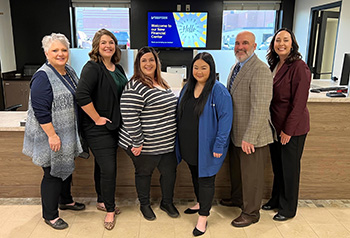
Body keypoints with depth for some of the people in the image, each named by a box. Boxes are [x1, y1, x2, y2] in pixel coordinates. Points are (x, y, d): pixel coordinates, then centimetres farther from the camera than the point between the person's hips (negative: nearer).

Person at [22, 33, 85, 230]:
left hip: (69, 134, 8)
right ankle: (50, 215, 22)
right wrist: (52, 135, -24)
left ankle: (66, 200, 43)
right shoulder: (43, 77, -18)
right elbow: (40, 110, -22)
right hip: (52, 136, -8)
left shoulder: (70, 72, 8)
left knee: (67, 167, 22)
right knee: (53, 173, 3)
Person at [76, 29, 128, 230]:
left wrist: (120, 118, 10)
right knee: (108, 168, -4)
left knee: (103, 165, 19)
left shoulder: (118, 68, 10)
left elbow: (124, 93, 20)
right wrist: (97, 118, -21)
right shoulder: (92, 68, -15)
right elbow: (82, 95, -27)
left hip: (115, 126, 7)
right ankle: (110, 210, 14)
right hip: (98, 128, -7)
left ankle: (102, 201, 35)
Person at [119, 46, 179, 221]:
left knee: (170, 172, 16)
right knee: (144, 173, 13)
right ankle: (144, 205, 36)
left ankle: (167, 202, 39)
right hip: (146, 146, -7)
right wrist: (137, 143, -20)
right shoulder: (135, 87, -18)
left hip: (167, 144, 7)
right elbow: (129, 118, -22)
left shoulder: (162, 84, 10)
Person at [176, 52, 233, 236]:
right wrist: (180, 141, 12)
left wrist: (219, 145, -20)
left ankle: (203, 217, 20)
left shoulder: (218, 91, -15)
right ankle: (200, 203, 44)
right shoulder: (188, 88, 6)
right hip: (189, 145, 7)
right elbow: (180, 114, 14)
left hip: (207, 146, -6)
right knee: (195, 175, 22)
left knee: (206, 179, 5)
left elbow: (225, 118, -17)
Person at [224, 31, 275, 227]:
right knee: (236, 169, 26)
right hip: (236, 132, 9)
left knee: (251, 176, 8)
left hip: (251, 137, -9)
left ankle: (251, 213, 28)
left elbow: (260, 108, -26)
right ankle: (237, 199, 49)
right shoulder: (236, 67, 10)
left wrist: (249, 138, -25)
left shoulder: (260, 70, -21)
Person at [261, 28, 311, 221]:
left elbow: (299, 102, -18)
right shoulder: (274, 65, 7)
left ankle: (288, 208, 27)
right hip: (275, 125, 7)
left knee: (289, 168, 8)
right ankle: (276, 199, 38)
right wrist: (270, 124, 9)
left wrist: (288, 130, -16)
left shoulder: (299, 67, -17)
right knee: (277, 165, 19)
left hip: (292, 128, -7)